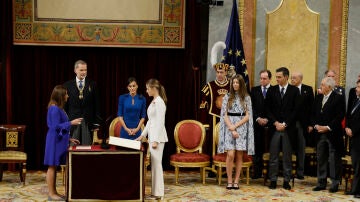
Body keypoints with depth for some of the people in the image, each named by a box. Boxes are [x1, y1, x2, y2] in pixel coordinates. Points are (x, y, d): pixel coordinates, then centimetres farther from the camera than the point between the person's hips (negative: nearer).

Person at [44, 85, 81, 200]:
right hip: (54, 142, -10)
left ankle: (54, 192, 18)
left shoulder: (58, 108, 14)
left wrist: (69, 139, 18)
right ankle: (51, 194, 2)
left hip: (59, 141, 10)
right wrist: (71, 123, -17)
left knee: (54, 167, 12)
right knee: (52, 166, -3)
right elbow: (56, 126, -20)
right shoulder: (54, 109, -15)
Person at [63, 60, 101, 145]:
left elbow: (96, 105, 5)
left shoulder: (92, 84, 5)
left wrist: (97, 122, -1)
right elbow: (64, 105, 5)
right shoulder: (68, 85, 4)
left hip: (88, 122, 0)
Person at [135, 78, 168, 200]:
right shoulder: (153, 102, 14)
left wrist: (155, 140, -19)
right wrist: (142, 135, 20)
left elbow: (160, 123, -18)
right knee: (154, 164, 11)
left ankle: (158, 193, 1)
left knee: (157, 164, -5)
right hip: (152, 136, 9)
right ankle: (156, 192, 16)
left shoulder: (159, 102, -14)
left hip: (158, 137, -9)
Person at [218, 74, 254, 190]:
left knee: (239, 155, 2)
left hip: (242, 128, 1)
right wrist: (231, 129, -9)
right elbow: (225, 115, 2)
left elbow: (247, 116, 1)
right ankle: (229, 181, -3)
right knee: (230, 154, -11)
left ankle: (236, 181, 8)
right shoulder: (227, 97, 7)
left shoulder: (246, 98, 6)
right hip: (229, 128, 0)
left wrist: (236, 126, -9)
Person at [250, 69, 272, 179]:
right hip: (257, 123, 2)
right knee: (257, 149, 2)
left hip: (270, 124, -2)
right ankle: (257, 172, 7)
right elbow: (252, 106, 7)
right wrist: (258, 118, -5)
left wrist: (267, 120, -8)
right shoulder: (254, 90, 11)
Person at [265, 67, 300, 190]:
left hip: (289, 128, -1)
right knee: (273, 155, 2)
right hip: (274, 127, 1)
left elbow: (296, 110, -2)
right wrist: (276, 123, -6)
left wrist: (285, 124, -8)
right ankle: (273, 180, 9)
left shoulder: (294, 91, 3)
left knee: (287, 156, 4)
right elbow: (267, 109, 6)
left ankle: (286, 181, 11)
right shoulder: (271, 90, 8)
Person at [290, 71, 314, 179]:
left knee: (301, 148, 8)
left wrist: (310, 123, -6)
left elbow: (311, 106, 1)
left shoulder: (308, 89, 3)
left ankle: (300, 171, 16)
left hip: (302, 123, 0)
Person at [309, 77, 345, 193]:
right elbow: (313, 113, 12)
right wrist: (314, 125, -5)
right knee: (321, 159, 11)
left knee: (334, 160, 2)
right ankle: (321, 183, 19)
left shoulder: (338, 98, -8)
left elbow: (340, 116, -12)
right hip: (320, 133, 6)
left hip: (333, 134, -6)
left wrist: (328, 127, -17)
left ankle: (335, 184, 11)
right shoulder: (318, 98, 11)